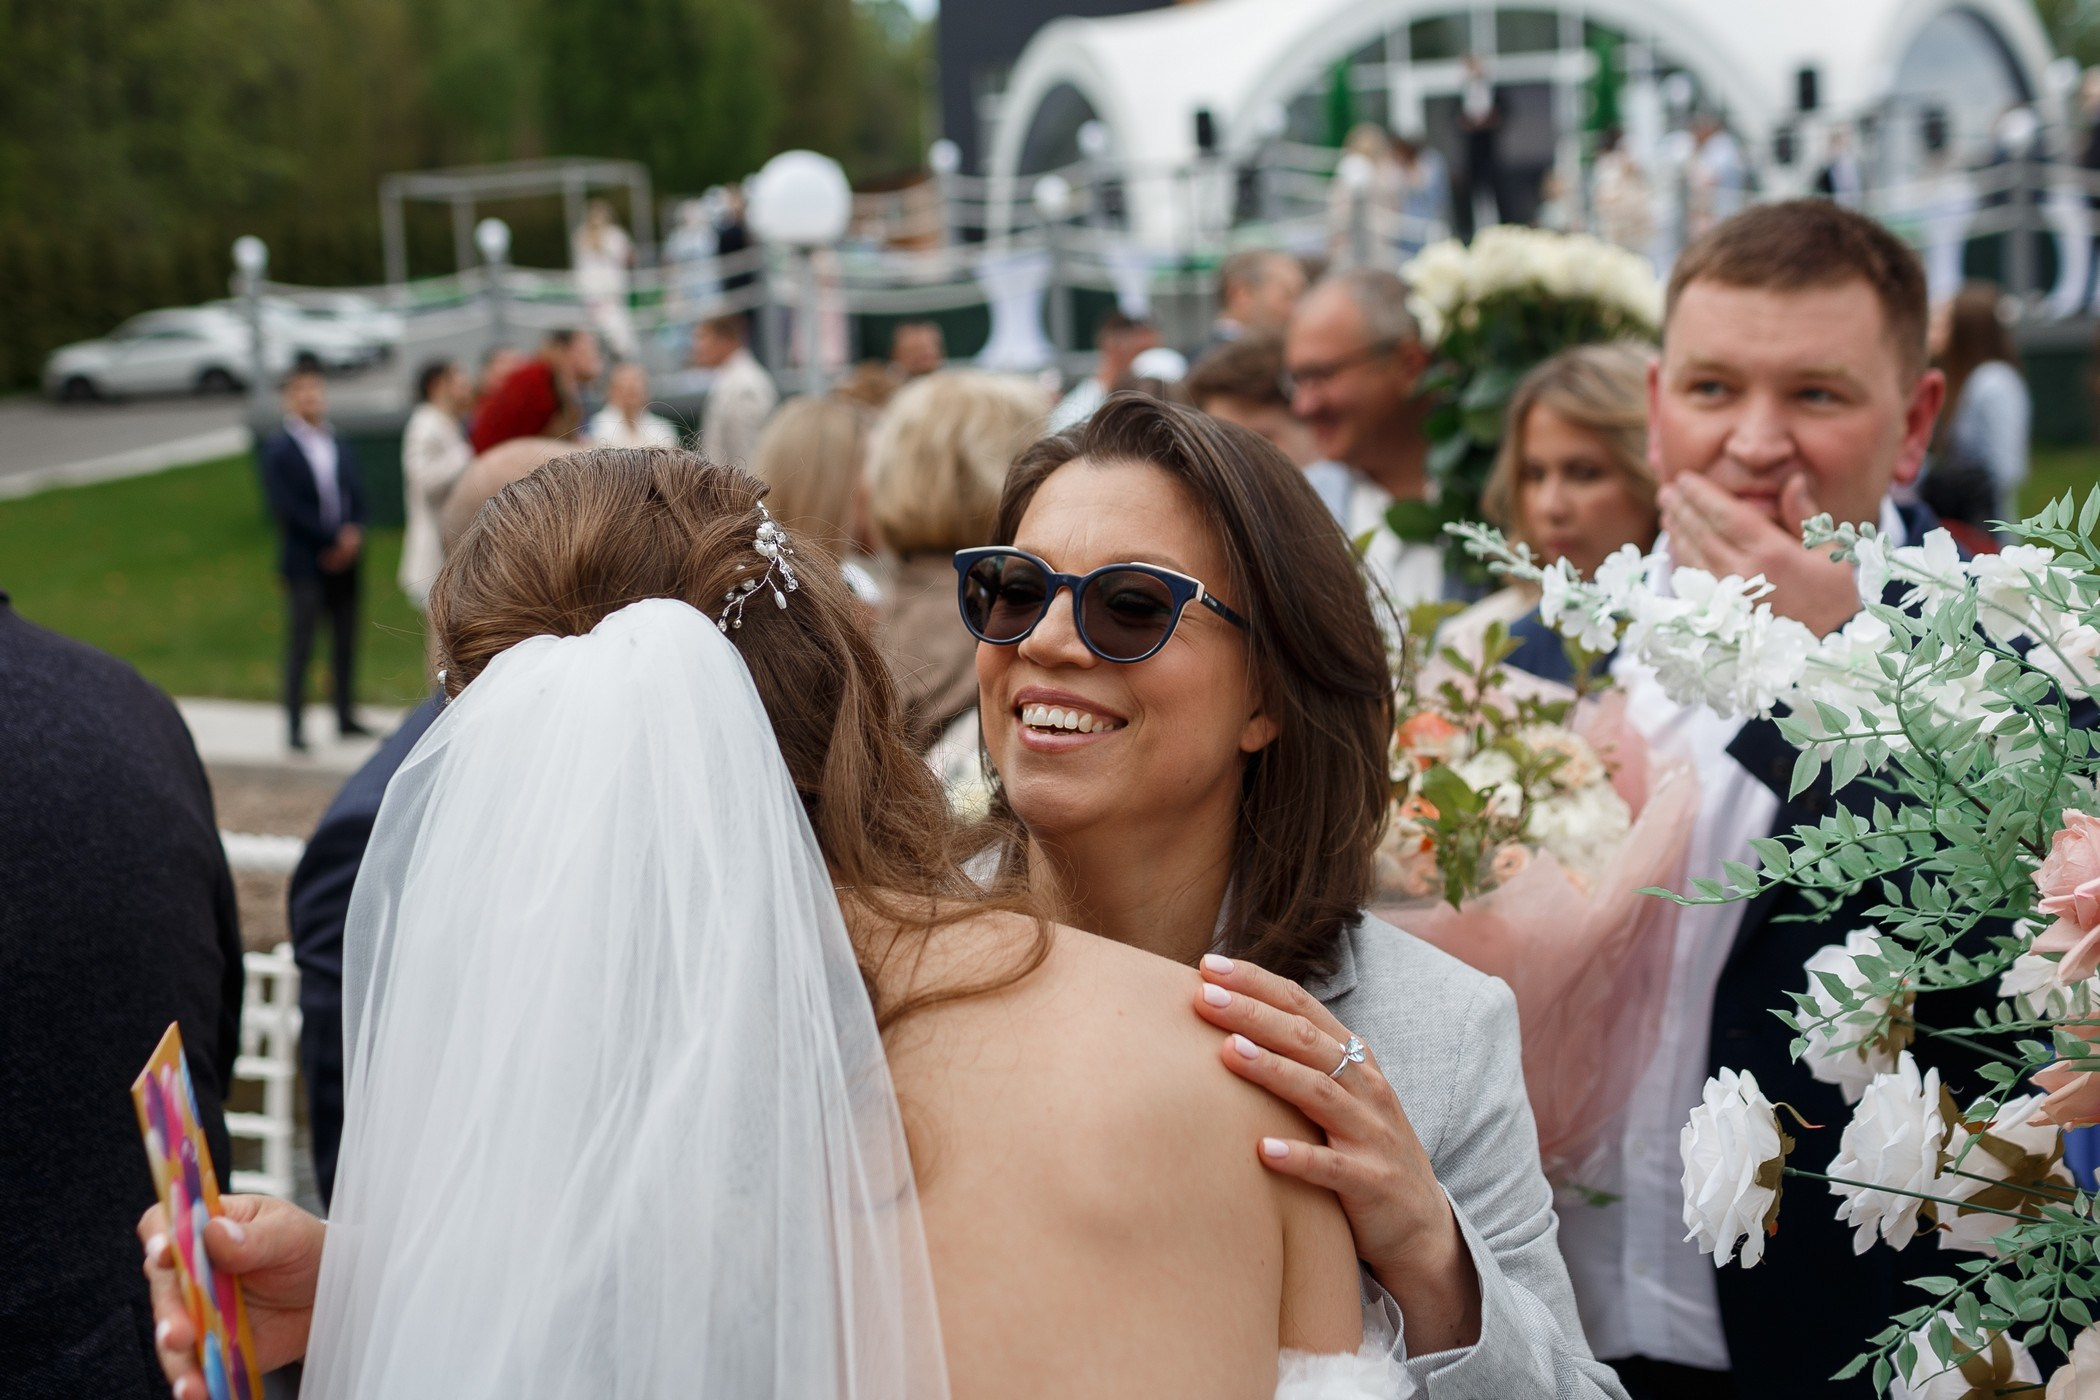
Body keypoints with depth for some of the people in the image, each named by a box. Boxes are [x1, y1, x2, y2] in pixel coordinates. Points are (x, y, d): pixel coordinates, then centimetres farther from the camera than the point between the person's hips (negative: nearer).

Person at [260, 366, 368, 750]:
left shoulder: (339, 445, 14)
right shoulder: (279, 448, -3)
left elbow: (356, 495, 12)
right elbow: (286, 506, -11)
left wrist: (354, 534, -6)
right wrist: (333, 539, -12)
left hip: (343, 558, 5)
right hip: (305, 562, -5)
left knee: (346, 641, 7)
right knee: (300, 642, -6)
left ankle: (346, 718, 16)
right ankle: (295, 726, -2)